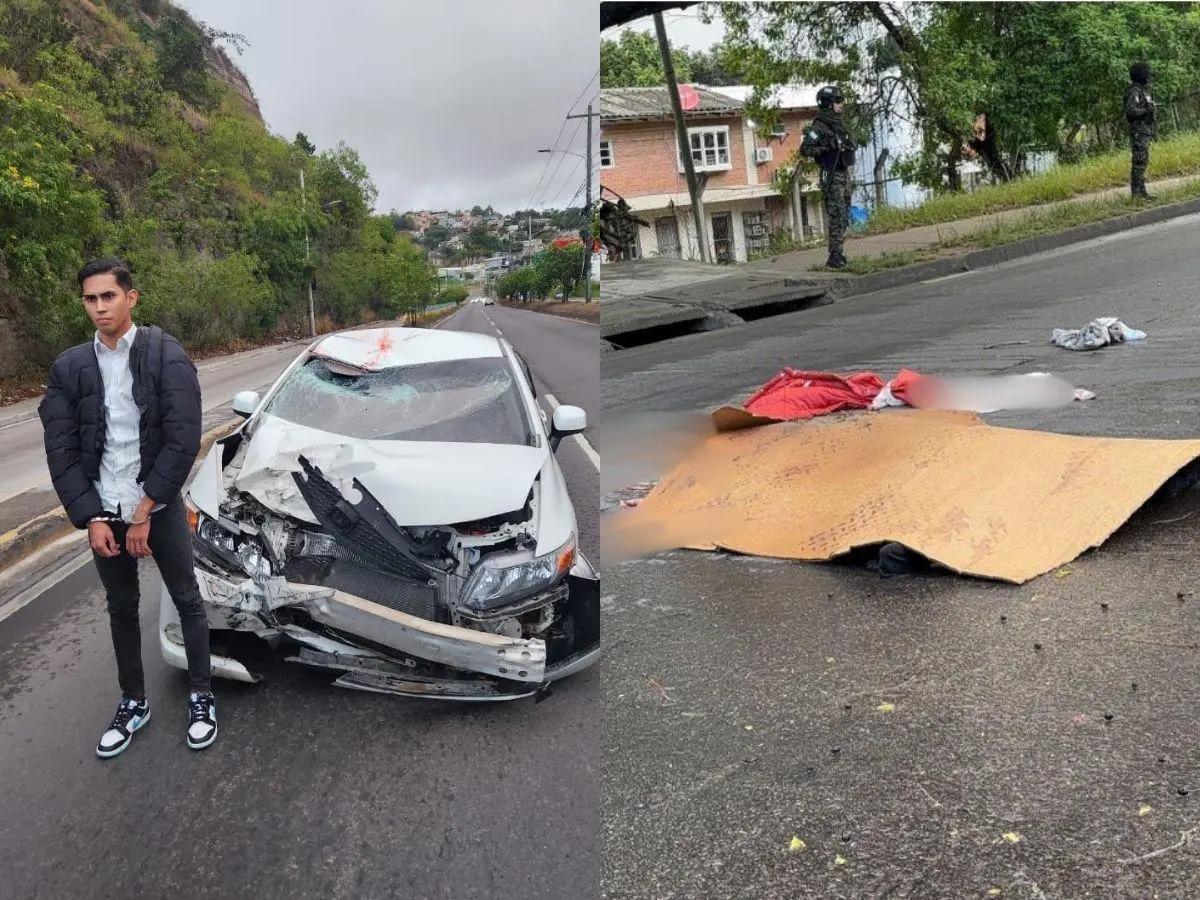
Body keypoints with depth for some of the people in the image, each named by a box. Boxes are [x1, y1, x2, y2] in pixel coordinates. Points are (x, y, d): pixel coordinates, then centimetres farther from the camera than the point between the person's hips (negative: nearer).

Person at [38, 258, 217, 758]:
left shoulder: (166, 356, -10)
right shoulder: (69, 368, 1)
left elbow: (183, 440, -15)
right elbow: (60, 451, 0)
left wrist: (145, 511, -15)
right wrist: (92, 518, -9)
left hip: (158, 507, -3)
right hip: (103, 512, 3)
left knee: (187, 602, 8)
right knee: (121, 609, 15)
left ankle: (201, 697, 24)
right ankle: (133, 702, 31)